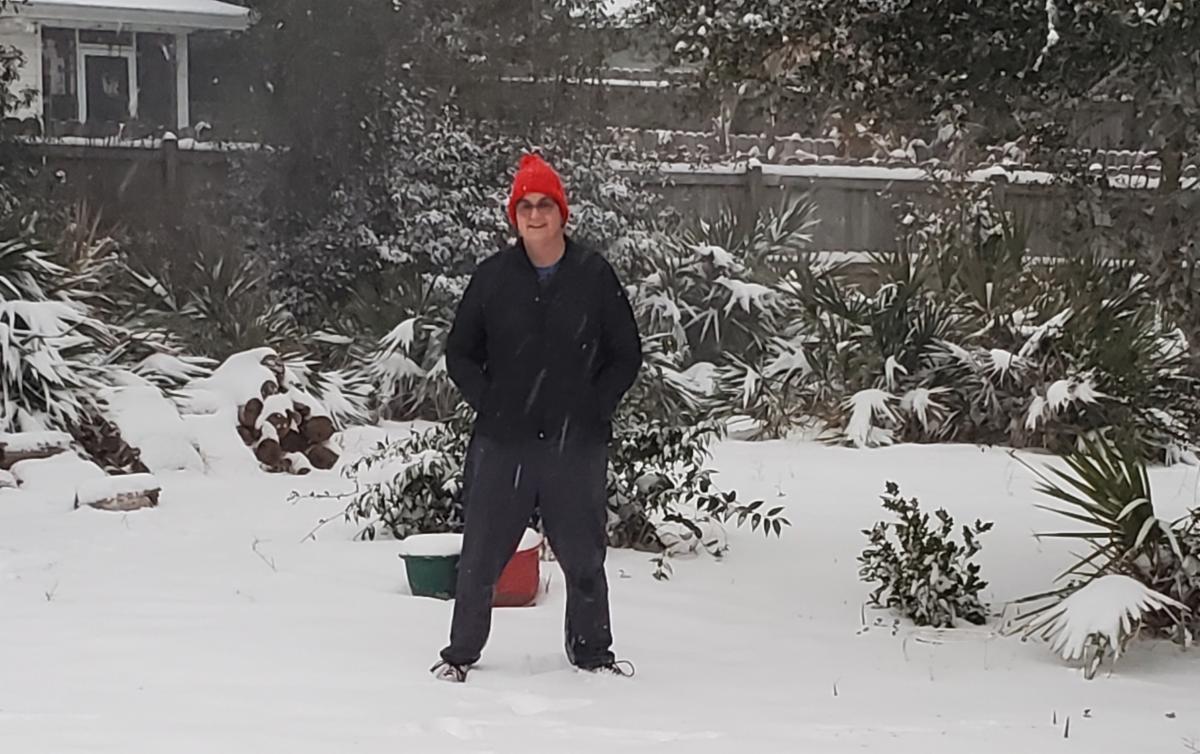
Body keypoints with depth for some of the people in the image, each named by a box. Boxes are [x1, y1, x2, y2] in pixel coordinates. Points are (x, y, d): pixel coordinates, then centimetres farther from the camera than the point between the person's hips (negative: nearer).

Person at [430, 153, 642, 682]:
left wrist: (595, 408, -2)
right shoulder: (493, 277, 2)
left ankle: (591, 650, 28)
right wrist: (488, 406, -1)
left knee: (583, 554, 10)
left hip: (576, 442, 0)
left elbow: (626, 355, 7)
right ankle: (461, 652, 19)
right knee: (481, 554, 4)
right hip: (502, 442, 0)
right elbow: (460, 353, 10)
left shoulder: (595, 276, 1)